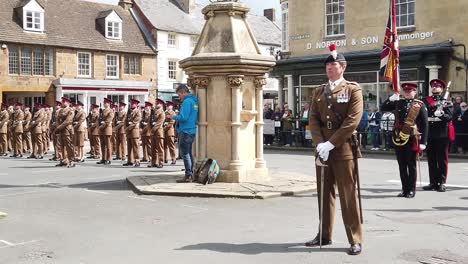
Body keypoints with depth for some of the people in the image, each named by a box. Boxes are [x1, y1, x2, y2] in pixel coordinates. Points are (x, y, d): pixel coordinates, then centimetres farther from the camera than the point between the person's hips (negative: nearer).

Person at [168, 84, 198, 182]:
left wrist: (173, 117, -6)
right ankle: (190, 175, 18)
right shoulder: (194, 101, 14)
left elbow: (183, 117, -22)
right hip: (192, 131, 9)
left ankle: (188, 176, -3)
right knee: (189, 153, 14)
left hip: (186, 131, -9)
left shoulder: (187, 101, -15)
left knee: (185, 154, -5)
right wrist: (176, 116, 17)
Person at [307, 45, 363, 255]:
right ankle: (324, 235, 23)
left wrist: (330, 144, -17)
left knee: (348, 196, -2)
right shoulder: (319, 92, 14)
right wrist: (319, 144, -10)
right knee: (324, 194, 12)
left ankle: (355, 240, 6)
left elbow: (352, 121, -12)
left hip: (344, 149, -5)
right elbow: (313, 119, 6)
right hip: (322, 149, 5)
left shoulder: (353, 90, -2)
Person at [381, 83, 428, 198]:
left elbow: (424, 125, -4)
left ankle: (411, 190, 13)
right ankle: (405, 189, 18)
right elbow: (383, 108, 10)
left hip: (412, 139, -4)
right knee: (402, 165, 9)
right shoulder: (398, 103, 11)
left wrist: (423, 142, -9)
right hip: (398, 139, 4)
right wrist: (391, 98, -4)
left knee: (411, 165, 4)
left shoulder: (420, 105, -1)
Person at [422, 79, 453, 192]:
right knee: (431, 159, 7)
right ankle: (433, 182, 14)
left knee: (442, 159, 2)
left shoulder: (447, 102, 6)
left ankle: (442, 183, 7)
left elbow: (449, 116, -8)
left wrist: (440, 116, -21)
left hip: (442, 134, -2)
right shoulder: (425, 100, 10)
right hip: (429, 134, 2)